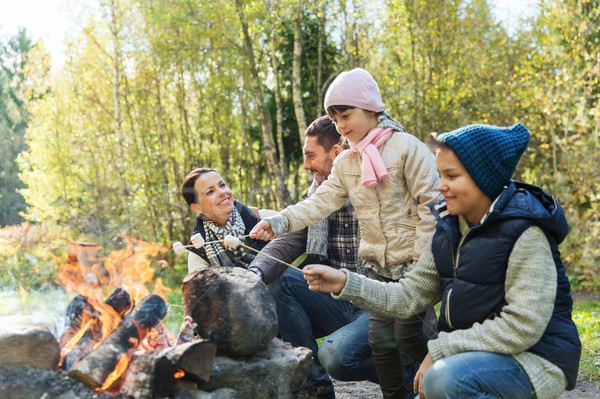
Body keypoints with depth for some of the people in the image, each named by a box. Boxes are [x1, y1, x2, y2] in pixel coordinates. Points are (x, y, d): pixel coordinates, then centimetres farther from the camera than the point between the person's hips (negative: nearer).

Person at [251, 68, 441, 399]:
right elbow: (320, 202, -4)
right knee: (379, 338, 2)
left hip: (414, 263, -5)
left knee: (407, 334, -7)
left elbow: (431, 205, -12)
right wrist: (278, 222, -20)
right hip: (378, 266, 5)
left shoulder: (406, 147, -11)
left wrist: (423, 260, -15)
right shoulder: (345, 163, 8)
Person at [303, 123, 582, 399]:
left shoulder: (525, 232, -18)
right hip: (473, 356, 8)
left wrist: (438, 350, -19)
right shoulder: (448, 231, 6)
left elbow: (522, 328, -23)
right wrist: (346, 283, -7)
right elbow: (409, 297, 7)